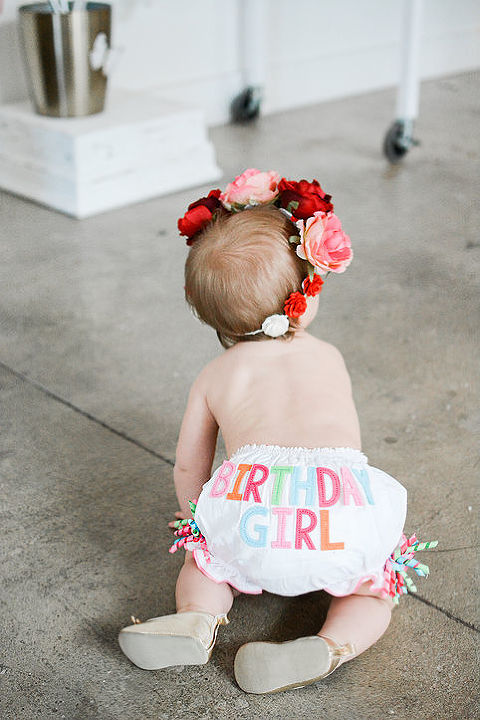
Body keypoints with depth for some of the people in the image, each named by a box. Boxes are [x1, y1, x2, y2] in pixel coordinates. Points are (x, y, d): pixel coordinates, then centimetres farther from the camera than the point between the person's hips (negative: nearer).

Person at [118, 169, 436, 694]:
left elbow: (189, 465, 28)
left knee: (203, 556, 29)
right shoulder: (329, 357, 26)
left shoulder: (214, 376, 22)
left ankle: (197, 615, -1)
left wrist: (198, 522, 46)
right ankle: (332, 645, -7)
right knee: (376, 585, 22)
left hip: (251, 510, 1)